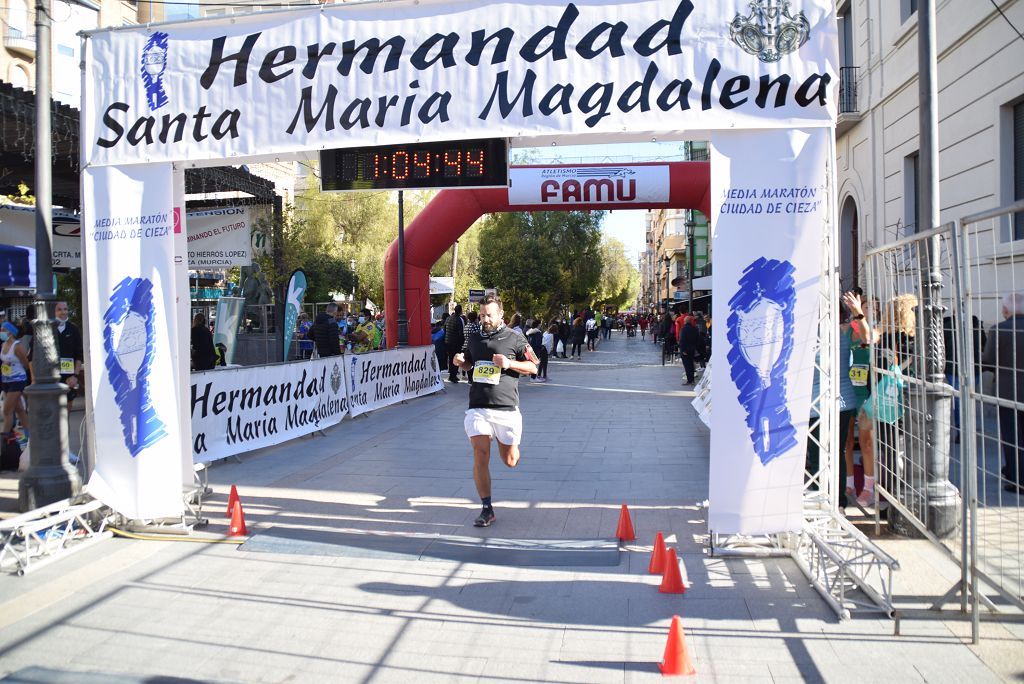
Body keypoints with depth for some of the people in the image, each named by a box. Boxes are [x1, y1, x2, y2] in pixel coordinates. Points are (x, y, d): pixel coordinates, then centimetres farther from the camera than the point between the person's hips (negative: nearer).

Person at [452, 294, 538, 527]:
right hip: (478, 408, 2)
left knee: (510, 461, 6)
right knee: (480, 457, -9)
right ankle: (487, 509, 3)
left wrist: (509, 363, -12)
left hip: (506, 408, -2)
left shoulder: (515, 339, 0)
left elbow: (533, 367, 4)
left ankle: (509, 443, 43)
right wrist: (460, 362, 5)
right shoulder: (474, 339, 13)